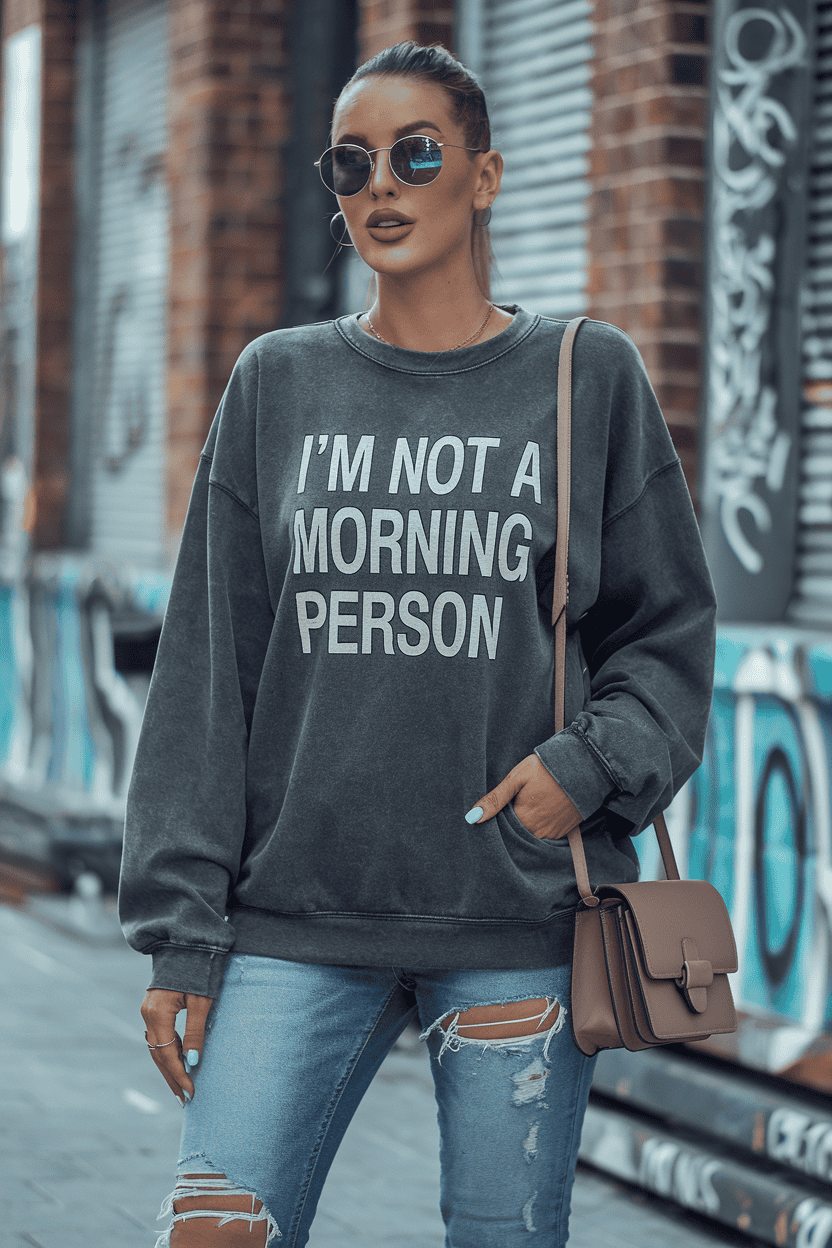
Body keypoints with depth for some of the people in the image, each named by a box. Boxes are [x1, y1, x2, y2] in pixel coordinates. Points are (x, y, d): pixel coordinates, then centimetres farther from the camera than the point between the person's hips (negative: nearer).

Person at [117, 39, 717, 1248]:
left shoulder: (589, 377, 6)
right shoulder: (277, 386, 9)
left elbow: (669, 632, 9)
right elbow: (207, 666, 7)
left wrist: (590, 766, -11)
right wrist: (181, 931, 2)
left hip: (519, 925, -1)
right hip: (297, 920, 1)